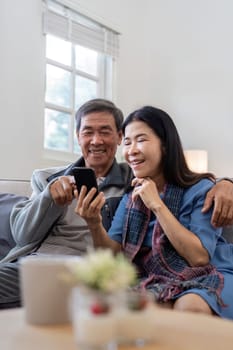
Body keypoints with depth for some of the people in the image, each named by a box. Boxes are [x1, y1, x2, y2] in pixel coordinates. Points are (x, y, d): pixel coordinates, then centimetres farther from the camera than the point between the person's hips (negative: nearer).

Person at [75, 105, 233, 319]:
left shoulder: (201, 189, -7)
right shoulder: (130, 195, 7)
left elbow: (199, 257, -17)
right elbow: (115, 254, -1)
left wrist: (157, 205, -18)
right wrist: (95, 225, -22)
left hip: (211, 276, -2)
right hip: (158, 282, 3)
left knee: (190, 307, -36)